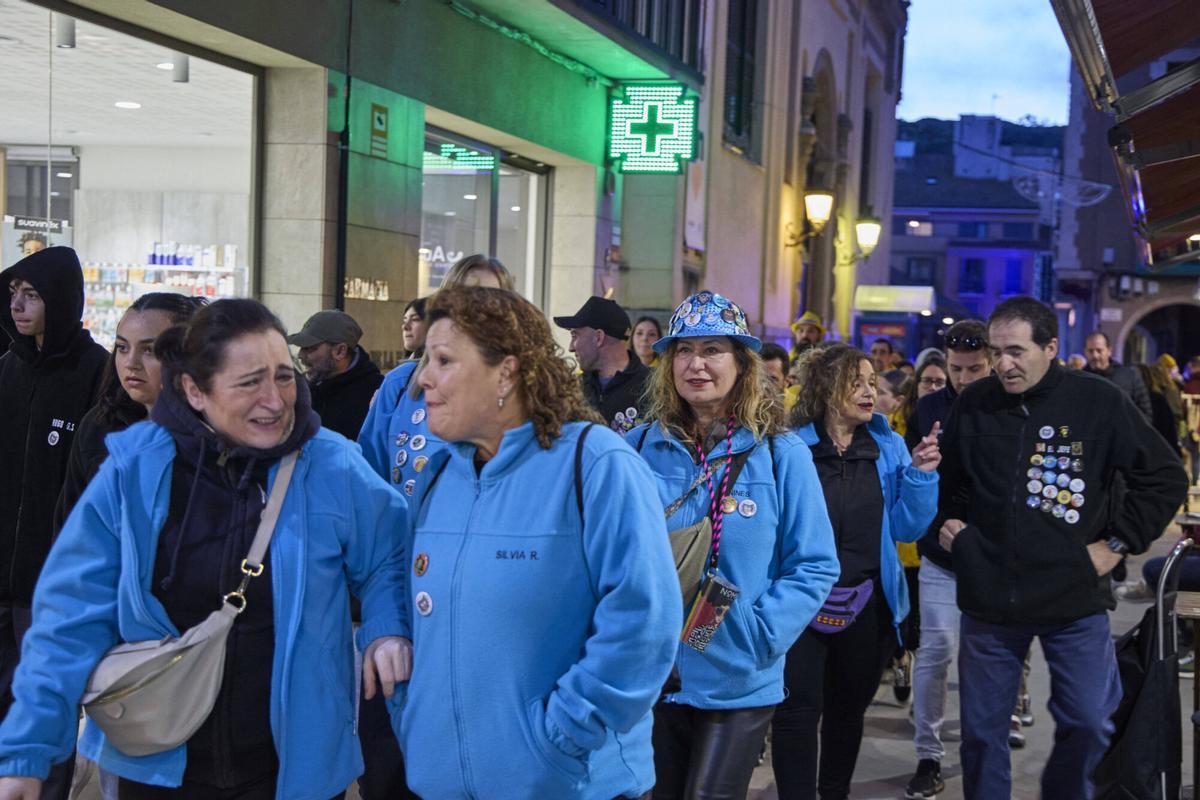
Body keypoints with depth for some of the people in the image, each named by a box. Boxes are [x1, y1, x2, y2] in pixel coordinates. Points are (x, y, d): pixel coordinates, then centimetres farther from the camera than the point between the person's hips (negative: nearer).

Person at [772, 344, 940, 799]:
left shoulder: (889, 447, 2)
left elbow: (904, 529, 2)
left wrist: (921, 475, -11)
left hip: (867, 603, 4)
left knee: (849, 708, 18)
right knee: (798, 711, -10)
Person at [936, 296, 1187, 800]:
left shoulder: (1099, 402, -6)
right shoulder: (973, 404, 0)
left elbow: (1164, 478, 1)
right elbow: (947, 479, 19)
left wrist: (1119, 543, -3)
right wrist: (946, 521, 4)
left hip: (1076, 599, -1)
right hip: (988, 598, 2)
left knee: (1089, 723, 3)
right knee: (982, 729, 9)